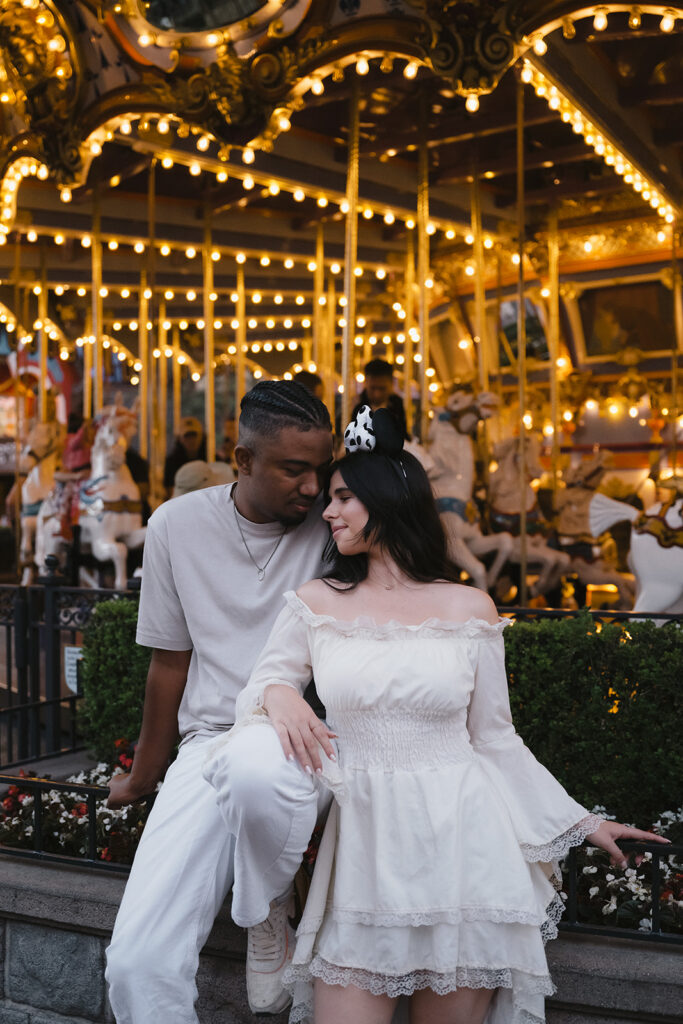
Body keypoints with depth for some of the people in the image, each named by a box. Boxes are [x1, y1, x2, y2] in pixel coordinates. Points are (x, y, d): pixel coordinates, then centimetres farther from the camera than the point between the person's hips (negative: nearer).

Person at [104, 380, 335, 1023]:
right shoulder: (177, 526, 2)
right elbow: (170, 662, 12)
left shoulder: (332, 526, -2)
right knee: (138, 961, -16)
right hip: (210, 743, 2)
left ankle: (268, 915, -7)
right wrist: (144, 777, 19)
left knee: (257, 765, -39)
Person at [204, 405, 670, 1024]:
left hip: (460, 840, 0)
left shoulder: (470, 609, 1)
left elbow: (495, 739, 8)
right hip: (364, 841, 1)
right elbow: (260, 687, 8)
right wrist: (279, 696, -15)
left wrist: (581, 822, 10)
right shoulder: (316, 604, 4)